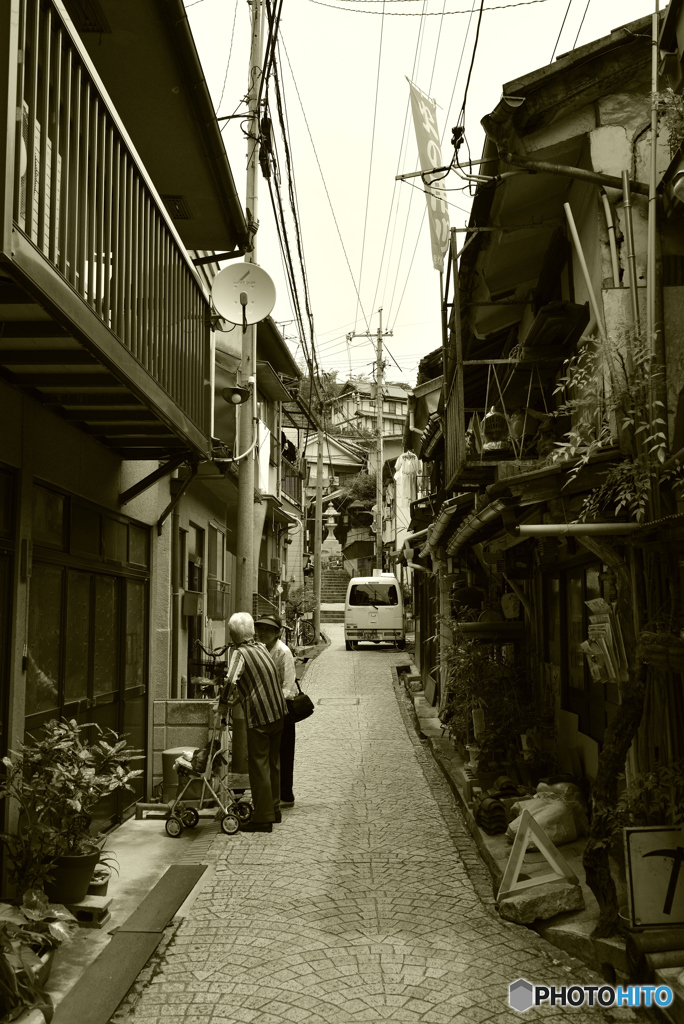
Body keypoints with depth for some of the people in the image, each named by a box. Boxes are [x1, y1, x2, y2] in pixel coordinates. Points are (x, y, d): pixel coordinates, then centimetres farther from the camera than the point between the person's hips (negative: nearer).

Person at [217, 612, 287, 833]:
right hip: (278, 713, 8)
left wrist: (223, 705, -14)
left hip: (259, 717, -8)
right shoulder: (261, 648, 12)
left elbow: (231, 682, -29)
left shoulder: (240, 653, -12)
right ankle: (273, 809, 28)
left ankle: (262, 818, 3)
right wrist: (234, 701, 18)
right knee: (273, 763, 17)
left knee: (259, 766, 0)